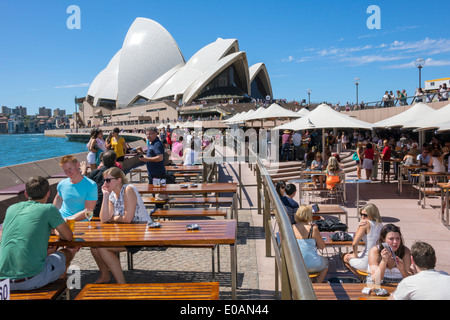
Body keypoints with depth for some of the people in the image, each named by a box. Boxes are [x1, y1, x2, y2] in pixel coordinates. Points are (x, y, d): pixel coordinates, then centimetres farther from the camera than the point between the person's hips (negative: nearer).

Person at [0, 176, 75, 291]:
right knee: (68, 252, 19)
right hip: (32, 280, -6)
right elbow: (69, 236, 6)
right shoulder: (49, 209, -3)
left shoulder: (11, 209, 12)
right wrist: (56, 230, 28)